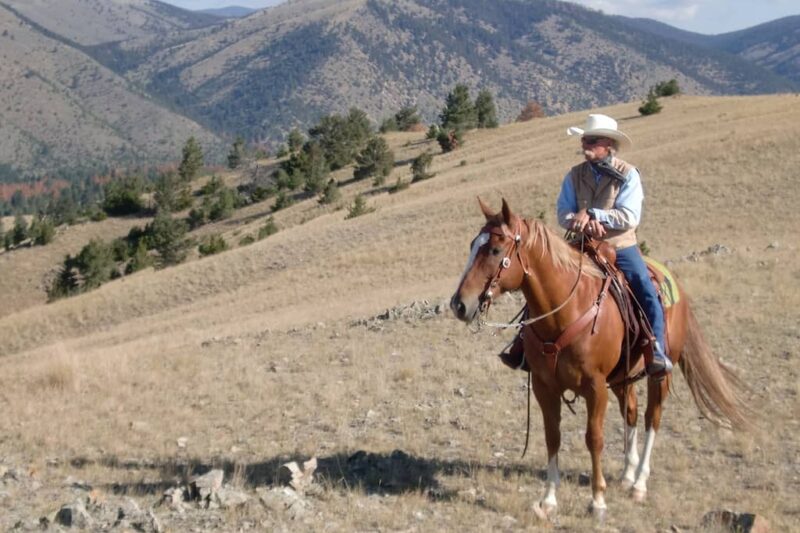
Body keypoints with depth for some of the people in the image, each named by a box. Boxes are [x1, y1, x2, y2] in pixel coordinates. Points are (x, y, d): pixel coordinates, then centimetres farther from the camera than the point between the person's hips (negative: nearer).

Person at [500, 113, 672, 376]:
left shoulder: (628, 174, -6)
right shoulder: (575, 175, 4)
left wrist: (592, 213, -25)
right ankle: (523, 342, 1)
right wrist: (585, 224, -23)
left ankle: (657, 353, -18)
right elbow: (563, 215, -2)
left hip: (621, 248, -3)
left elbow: (630, 217, -16)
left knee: (648, 295, -23)